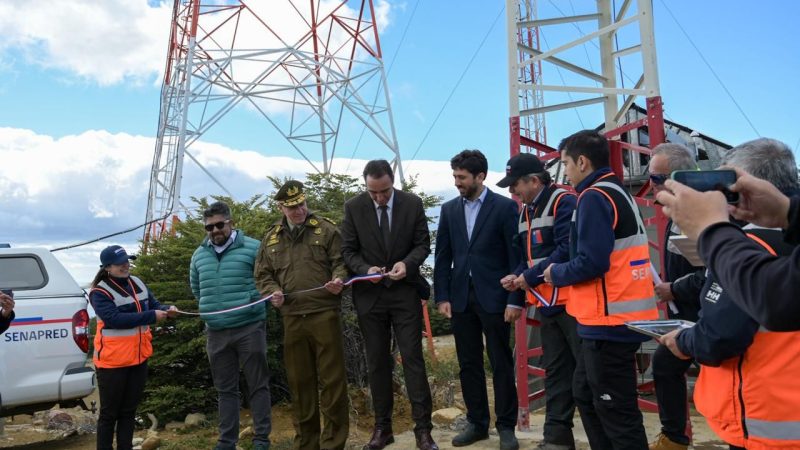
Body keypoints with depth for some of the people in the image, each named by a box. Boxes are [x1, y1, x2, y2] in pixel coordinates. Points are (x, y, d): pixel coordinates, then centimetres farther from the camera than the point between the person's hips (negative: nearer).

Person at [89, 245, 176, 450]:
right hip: (112, 361, -6)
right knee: (109, 413, 6)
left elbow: (154, 305, 11)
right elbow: (115, 319, -25)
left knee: (129, 410, 17)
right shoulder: (100, 292, -14)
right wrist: (152, 316, -27)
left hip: (139, 358, 6)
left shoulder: (138, 283, 6)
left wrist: (167, 310, -12)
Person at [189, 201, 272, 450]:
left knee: (258, 385, 3)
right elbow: (196, 288, 24)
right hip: (216, 332, 5)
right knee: (225, 389, 13)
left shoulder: (252, 248, -6)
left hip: (250, 328, -4)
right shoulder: (199, 255, 9)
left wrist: (254, 302, -1)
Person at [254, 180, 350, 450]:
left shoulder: (326, 229, 3)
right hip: (292, 318, 3)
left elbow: (341, 261, 2)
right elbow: (262, 275, 16)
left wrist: (339, 280, -18)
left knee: (332, 378, 1)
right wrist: (273, 292, -2)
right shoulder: (271, 238, 13)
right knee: (299, 381, 11)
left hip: (324, 313, -3)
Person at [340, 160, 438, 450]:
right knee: (377, 362, 9)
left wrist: (407, 263, -19)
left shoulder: (413, 204, -3)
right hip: (369, 294, 1)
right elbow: (348, 250, -1)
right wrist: (366, 270, -20)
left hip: (405, 292, -1)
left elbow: (423, 244, 1)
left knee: (412, 358, -1)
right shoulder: (353, 207, -3)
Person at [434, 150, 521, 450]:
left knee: (501, 365, 5)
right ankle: (477, 423, 23)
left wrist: (516, 300, -11)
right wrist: (442, 297, 2)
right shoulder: (449, 209, 9)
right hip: (460, 297, 4)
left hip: (494, 297, -4)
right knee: (468, 365, 10)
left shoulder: (505, 207, -4)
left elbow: (516, 256, -6)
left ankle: (506, 426, 18)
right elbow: (443, 257, 8)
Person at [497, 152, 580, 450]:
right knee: (555, 371, 13)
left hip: (572, 300, -8)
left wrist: (530, 277, -14)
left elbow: (567, 251, -20)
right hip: (545, 303, 9)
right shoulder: (525, 212, 15)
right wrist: (518, 276, 1)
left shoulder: (564, 202, -12)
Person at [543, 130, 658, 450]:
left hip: (609, 322, -10)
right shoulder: (617, 192, 16)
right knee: (586, 394, 21)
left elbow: (591, 262, -23)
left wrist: (556, 273, -5)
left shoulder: (594, 197, -15)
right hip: (618, 317, 10)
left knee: (615, 411, 0)